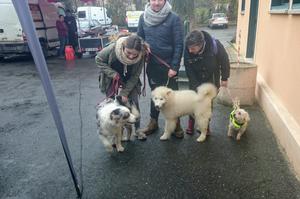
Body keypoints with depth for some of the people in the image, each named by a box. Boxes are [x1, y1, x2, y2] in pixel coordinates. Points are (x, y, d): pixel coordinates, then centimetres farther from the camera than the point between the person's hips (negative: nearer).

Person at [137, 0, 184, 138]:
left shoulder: (174, 19, -11)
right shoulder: (143, 17, 1)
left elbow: (179, 44, -11)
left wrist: (174, 67, -15)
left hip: (168, 65, -4)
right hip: (151, 64, 4)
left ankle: (176, 124, 24)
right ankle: (153, 122, 32)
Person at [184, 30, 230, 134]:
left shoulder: (215, 45, -30)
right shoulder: (187, 51, -28)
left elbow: (224, 61, -14)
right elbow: (189, 70, -18)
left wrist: (224, 78, -7)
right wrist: (195, 86, -20)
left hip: (211, 80, 0)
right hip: (195, 80, 1)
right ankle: (191, 122, 21)